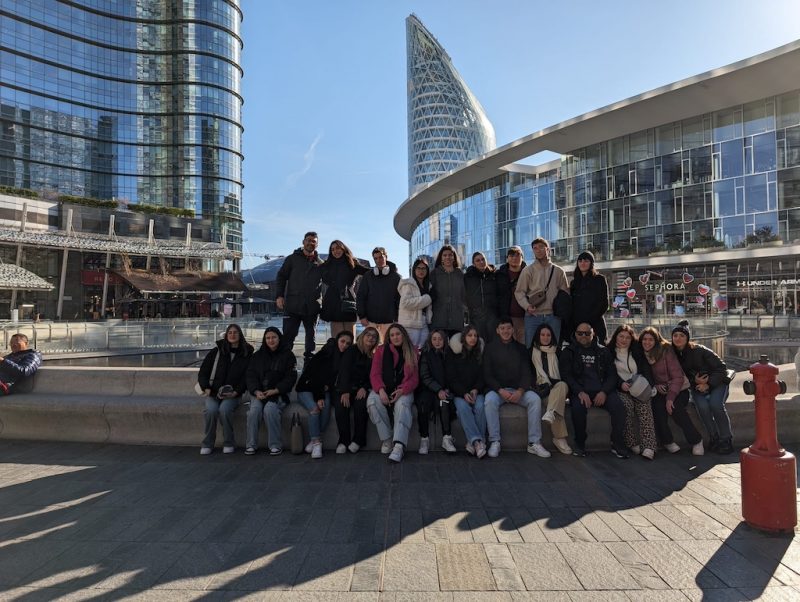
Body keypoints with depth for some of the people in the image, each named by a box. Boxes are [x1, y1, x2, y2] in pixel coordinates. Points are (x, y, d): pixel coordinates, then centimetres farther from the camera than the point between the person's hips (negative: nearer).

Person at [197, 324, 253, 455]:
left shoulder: (247, 354, 7)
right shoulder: (216, 352, 8)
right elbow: (202, 372, 10)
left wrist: (235, 392, -10)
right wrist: (206, 389, -6)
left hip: (233, 394, -1)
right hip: (213, 393, 1)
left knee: (224, 409, -31)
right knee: (211, 410, -28)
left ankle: (228, 443, -13)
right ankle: (207, 444, -8)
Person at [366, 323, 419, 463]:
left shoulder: (412, 352, 11)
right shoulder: (381, 350, 11)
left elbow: (414, 378, 5)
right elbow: (375, 374, 3)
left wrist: (402, 391, -14)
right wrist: (381, 390, -17)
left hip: (403, 391, -1)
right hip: (383, 389, 1)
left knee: (402, 404, -35)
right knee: (372, 401, -31)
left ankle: (399, 445, -43)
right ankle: (386, 439, -22)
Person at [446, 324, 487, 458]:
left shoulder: (480, 353, 11)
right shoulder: (454, 353, 4)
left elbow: (482, 376, 10)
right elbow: (450, 378, -1)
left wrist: (476, 390, -10)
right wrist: (464, 393, -15)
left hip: (476, 391, 2)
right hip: (458, 393, -2)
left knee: (480, 406, -30)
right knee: (463, 407, -33)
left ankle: (473, 443, -27)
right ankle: (477, 441, -38)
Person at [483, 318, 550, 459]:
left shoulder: (520, 348, 12)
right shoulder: (490, 348, 5)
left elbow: (526, 373, 4)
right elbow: (487, 374, -1)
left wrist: (520, 391, -15)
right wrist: (501, 390, -16)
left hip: (518, 390, 2)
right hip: (497, 389, -2)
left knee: (535, 399, -25)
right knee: (490, 400, -34)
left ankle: (534, 443, -20)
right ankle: (494, 442, -25)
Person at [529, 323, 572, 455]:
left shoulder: (557, 352, 23)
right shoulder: (532, 352, 15)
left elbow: (562, 371, 17)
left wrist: (552, 384, -1)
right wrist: (545, 383, -6)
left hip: (556, 385, 2)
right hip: (541, 387, -2)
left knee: (563, 385, -37)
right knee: (556, 399, -35)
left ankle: (550, 413, -49)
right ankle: (560, 438, -40)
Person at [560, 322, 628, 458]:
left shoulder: (603, 352, 17)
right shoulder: (568, 352, 10)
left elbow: (612, 375, 10)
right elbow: (566, 375, 1)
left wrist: (604, 392, -9)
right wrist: (580, 392, -16)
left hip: (602, 391, 2)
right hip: (580, 391, -2)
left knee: (618, 405, -26)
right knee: (578, 407, -33)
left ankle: (617, 445, -11)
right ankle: (579, 444, -13)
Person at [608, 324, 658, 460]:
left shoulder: (637, 352, 18)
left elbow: (647, 370, 7)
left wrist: (646, 385, -12)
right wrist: (621, 384, -16)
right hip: (619, 389, -2)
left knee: (644, 405, -29)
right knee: (627, 404, -33)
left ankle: (648, 447, -37)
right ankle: (633, 444, -27)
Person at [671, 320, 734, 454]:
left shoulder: (699, 350, -17)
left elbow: (721, 367, -12)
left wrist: (708, 383, -21)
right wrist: (694, 381, -16)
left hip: (717, 383, -2)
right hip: (697, 387, 2)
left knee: (715, 404, -30)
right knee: (702, 406, -27)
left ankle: (726, 439, -13)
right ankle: (714, 438, -10)